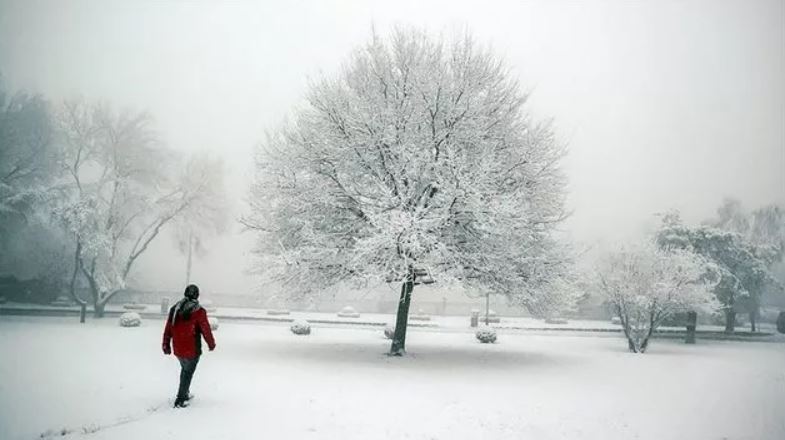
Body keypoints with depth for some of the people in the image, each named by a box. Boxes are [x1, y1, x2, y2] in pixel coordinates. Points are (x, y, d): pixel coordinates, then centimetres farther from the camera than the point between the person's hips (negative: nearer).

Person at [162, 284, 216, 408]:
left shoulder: (174, 309, 1)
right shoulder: (199, 312, -17)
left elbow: (168, 329, 8)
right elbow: (206, 330, -10)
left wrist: (166, 345, 19)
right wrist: (211, 344, 6)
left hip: (177, 349, 5)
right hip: (192, 350, -5)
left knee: (184, 369, 26)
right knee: (188, 373, 9)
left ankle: (185, 393, 37)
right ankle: (180, 400, 12)